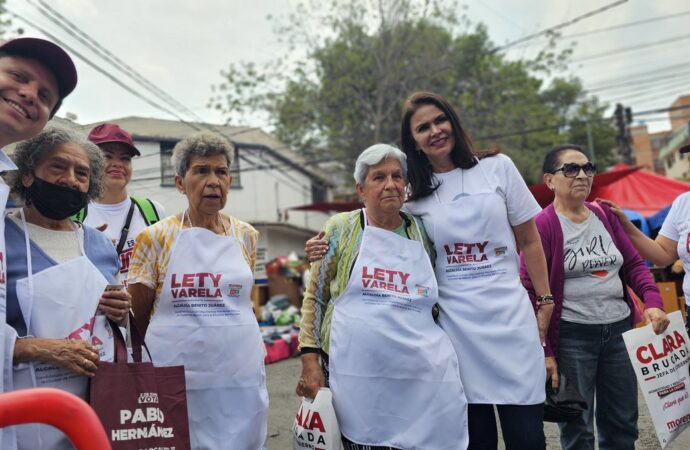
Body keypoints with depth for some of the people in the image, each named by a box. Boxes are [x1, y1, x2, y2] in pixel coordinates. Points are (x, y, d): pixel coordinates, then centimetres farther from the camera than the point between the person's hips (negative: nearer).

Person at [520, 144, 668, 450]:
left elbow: (634, 264, 12)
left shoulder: (605, 215, 8)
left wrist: (653, 302, -6)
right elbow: (530, 291, -13)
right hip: (572, 336, -6)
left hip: (620, 330, 6)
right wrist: (543, 350, -15)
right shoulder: (542, 225, -11)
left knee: (623, 423, 17)